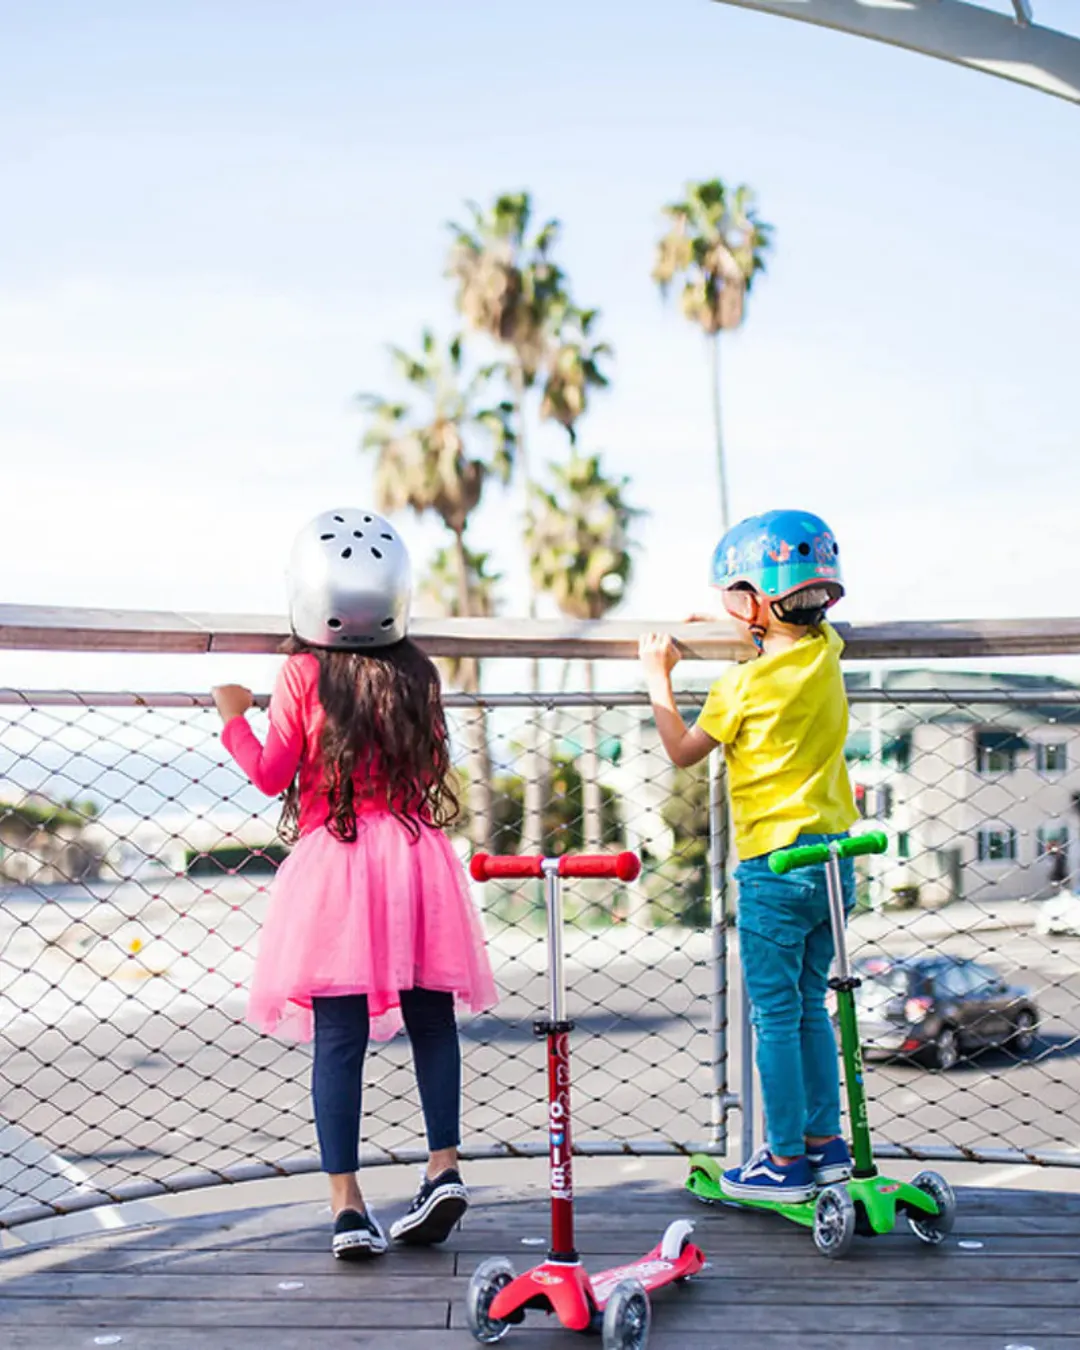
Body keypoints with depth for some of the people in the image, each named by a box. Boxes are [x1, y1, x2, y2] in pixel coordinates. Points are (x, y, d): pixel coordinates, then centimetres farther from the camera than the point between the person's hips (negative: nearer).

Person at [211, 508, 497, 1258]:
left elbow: (272, 775, 0)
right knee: (431, 1022, 13)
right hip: (418, 860, 3)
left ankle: (347, 1202, 0)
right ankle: (444, 1167, 9)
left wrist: (233, 717, 15)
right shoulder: (418, 674, 6)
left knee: (338, 1037, -1)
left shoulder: (302, 673, -3)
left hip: (334, 865, -3)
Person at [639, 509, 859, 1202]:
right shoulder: (826, 653, 2)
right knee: (810, 1007, 17)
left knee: (776, 1017, 2)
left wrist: (659, 676, 8)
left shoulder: (743, 685, -15)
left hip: (773, 864, -7)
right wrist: (739, 625, 28)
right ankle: (826, 1142, 23)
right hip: (834, 858, 7)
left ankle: (786, 1161, 9)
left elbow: (683, 751, -1)